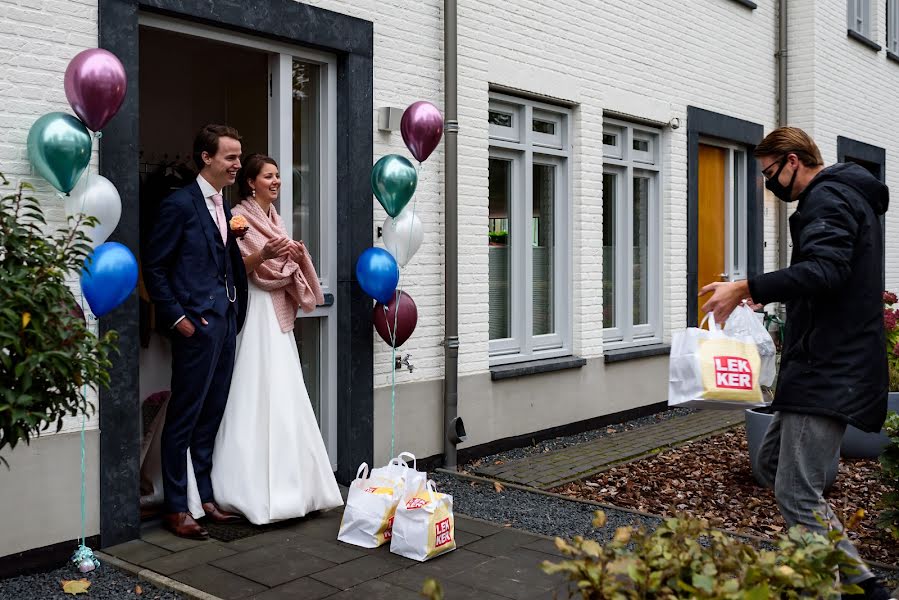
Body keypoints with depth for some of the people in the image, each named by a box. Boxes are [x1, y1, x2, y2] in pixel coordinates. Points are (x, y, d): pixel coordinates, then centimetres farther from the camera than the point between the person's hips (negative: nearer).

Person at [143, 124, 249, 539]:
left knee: (211, 416, 14)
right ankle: (175, 508, 10)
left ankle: (205, 496, 24)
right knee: (184, 417, 0)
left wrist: (237, 314, 6)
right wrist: (176, 317, -13)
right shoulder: (180, 204, -8)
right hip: (196, 324, -7)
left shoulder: (226, 208, 13)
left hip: (226, 322, 8)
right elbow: (154, 266, -9)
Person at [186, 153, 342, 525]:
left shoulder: (274, 219, 18)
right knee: (258, 398, -10)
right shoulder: (240, 217, -5)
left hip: (279, 314, 8)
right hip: (255, 312, -8)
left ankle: (287, 485, 12)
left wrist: (296, 255, 2)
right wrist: (263, 255, -26)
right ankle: (257, 491, -5)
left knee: (285, 397, 6)